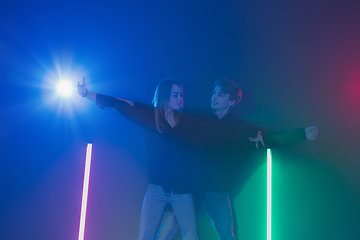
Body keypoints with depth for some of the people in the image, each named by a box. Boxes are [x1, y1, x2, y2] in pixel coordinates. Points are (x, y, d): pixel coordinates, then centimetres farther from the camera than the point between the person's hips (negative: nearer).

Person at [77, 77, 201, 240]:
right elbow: (119, 105, -1)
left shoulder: (186, 121, 5)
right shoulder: (150, 116, 2)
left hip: (182, 191, 1)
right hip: (156, 188, 0)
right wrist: (86, 94, -4)